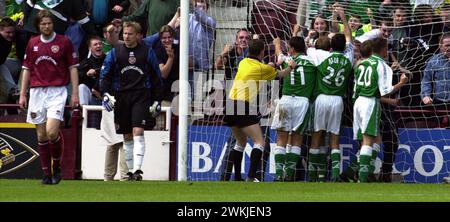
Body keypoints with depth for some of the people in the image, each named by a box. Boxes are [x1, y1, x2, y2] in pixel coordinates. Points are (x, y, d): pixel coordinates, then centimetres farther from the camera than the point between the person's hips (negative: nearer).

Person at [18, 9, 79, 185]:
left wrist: (75, 93, -4)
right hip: (37, 91, 4)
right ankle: (47, 174, 10)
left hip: (57, 91, -4)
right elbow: (27, 69, 15)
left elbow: (73, 68, 2)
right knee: (41, 135, 3)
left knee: (52, 132, -18)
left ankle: (57, 166, 5)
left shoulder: (64, 42, 1)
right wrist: (22, 95, 10)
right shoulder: (32, 43, 10)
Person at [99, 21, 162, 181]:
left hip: (141, 96, -2)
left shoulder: (147, 52, 4)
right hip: (121, 97, 2)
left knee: (138, 132, -15)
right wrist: (105, 94, -8)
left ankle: (137, 170, -22)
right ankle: (130, 170, 16)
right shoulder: (115, 53, 6)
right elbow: (105, 75, 8)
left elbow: (156, 77, 10)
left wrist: (156, 100, 7)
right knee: (127, 137, 7)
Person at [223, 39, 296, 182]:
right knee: (259, 142, -6)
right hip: (244, 107, -7)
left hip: (230, 105, 7)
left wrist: (269, 66, 37)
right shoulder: (262, 68, -3)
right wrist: (291, 67, 32)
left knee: (241, 142, 22)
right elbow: (280, 74, 14)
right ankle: (251, 177, -21)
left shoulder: (243, 63, 13)